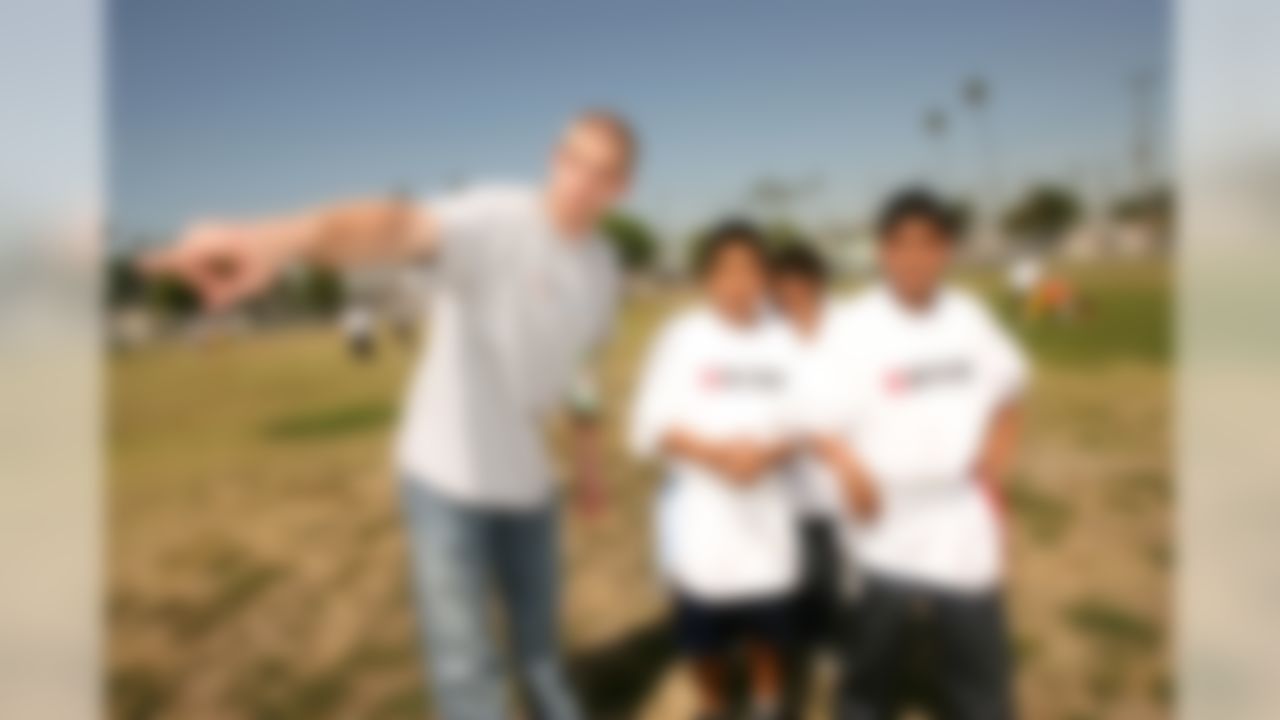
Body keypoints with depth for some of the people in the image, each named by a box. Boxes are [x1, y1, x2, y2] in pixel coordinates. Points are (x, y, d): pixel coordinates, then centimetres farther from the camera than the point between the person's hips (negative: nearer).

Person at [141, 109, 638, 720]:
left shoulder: (602, 269, -2)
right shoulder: (491, 217, -24)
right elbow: (397, 226, -46)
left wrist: (589, 457, 19)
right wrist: (285, 237, -65)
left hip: (529, 484, 5)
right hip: (449, 474, -5)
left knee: (539, 635, 20)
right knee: (465, 659, 2)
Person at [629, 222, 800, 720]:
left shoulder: (784, 341, 2)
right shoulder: (681, 337, -4)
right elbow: (652, 428, -6)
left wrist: (769, 453, -16)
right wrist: (715, 454, -19)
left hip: (766, 511, 2)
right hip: (699, 514, -1)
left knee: (768, 629, 12)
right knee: (705, 637, 10)